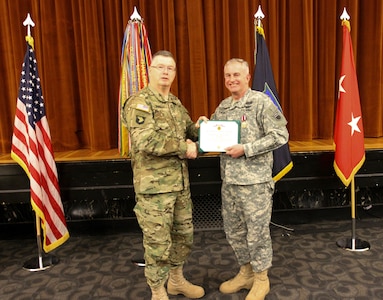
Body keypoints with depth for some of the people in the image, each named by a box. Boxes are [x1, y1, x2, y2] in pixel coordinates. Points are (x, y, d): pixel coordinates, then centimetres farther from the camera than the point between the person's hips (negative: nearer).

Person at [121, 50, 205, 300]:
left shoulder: (176, 103, 13)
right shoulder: (139, 103, -11)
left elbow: (190, 133, 22)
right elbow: (146, 141, -25)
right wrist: (183, 148, -17)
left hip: (181, 183, 8)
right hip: (154, 186, -8)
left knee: (184, 235, 19)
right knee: (158, 242, 4)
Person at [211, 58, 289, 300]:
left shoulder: (261, 102, -8)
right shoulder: (223, 107, 12)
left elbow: (280, 135, -13)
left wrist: (246, 149, -19)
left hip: (255, 179, -6)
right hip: (229, 179, 7)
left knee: (257, 230, 5)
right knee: (233, 230, 15)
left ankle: (261, 278, 26)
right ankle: (246, 272, 36)